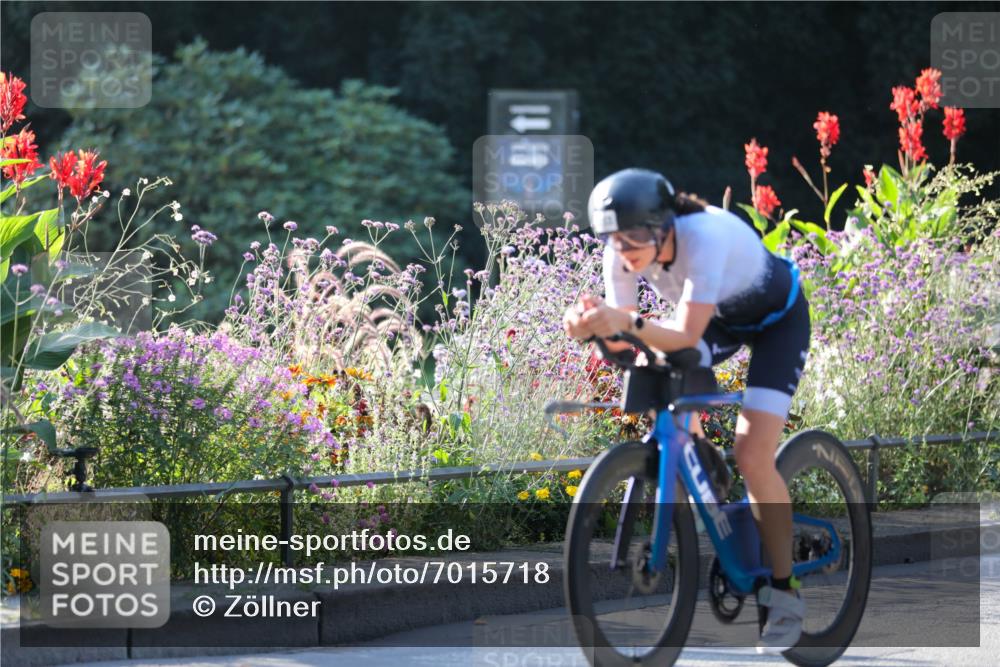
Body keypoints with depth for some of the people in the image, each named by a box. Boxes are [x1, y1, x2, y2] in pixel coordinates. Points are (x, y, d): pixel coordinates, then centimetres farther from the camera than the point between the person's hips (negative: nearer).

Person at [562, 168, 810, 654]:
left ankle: (785, 595, -3)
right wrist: (592, 324, -44)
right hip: (717, 318, 6)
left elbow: (688, 335, -42)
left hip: (776, 319, -6)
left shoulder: (706, 237, -41)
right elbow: (624, 335, -23)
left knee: (753, 457, -18)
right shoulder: (623, 252, -23)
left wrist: (631, 324, -59)